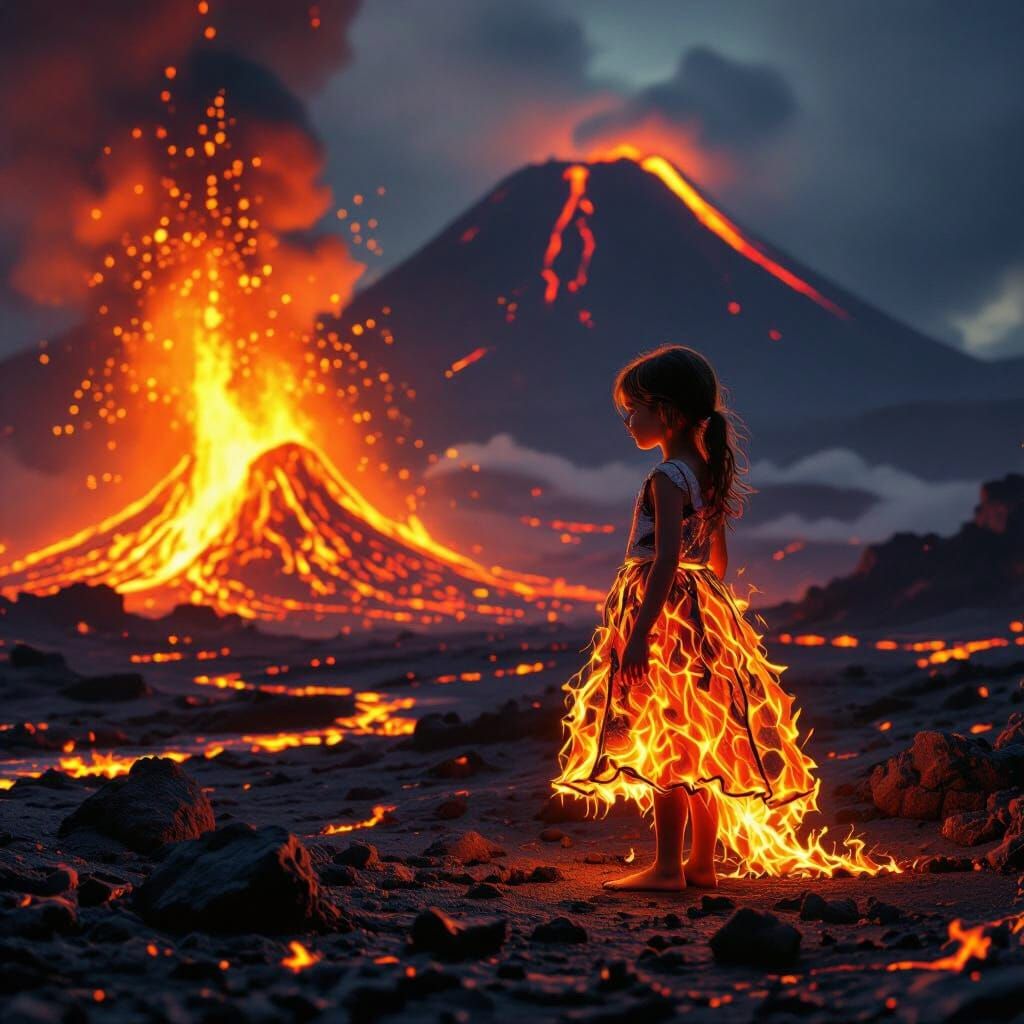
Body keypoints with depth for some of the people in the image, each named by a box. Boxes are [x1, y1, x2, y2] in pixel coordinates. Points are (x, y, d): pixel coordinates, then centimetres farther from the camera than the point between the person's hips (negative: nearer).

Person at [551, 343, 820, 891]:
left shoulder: (667, 478, -15)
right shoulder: (708, 473, 13)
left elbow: (666, 558, -23)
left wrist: (641, 632, -25)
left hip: (664, 610, -9)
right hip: (704, 611, 9)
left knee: (663, 743, -6)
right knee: (699, 743, 11)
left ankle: (667, 867, -4)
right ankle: (702, 863, 17)